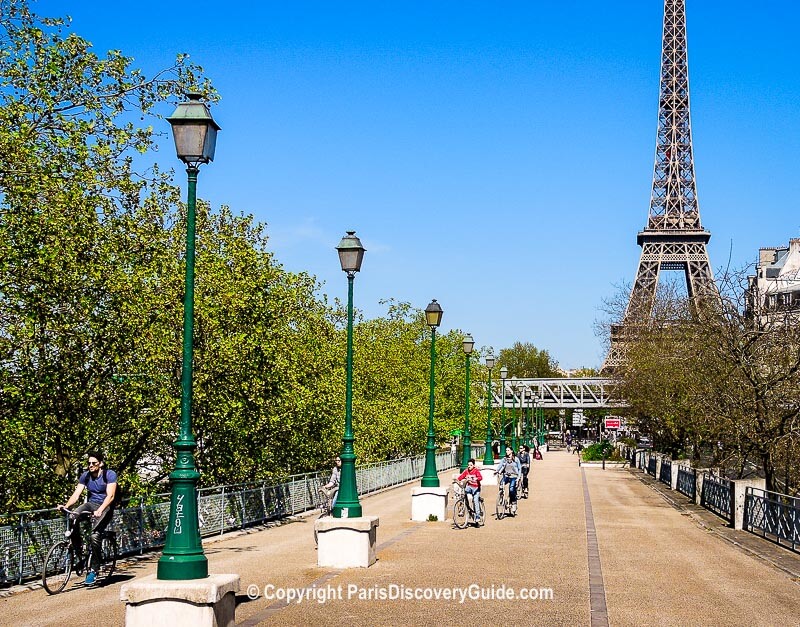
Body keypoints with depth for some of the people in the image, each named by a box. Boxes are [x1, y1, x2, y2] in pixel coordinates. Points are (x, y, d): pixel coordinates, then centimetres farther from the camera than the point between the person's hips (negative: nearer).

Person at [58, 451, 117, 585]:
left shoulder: (110, 475, -12)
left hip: (106, 506, -5)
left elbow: (110, 496, -22)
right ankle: (78, 551, -8)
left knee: (94, 535, -25)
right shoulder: (85, 475, 3)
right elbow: (76, 494, -5)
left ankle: (94, 569, -14)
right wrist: (66, 506, -24)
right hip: (91, 504, 5)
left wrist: (99, 510, -37)